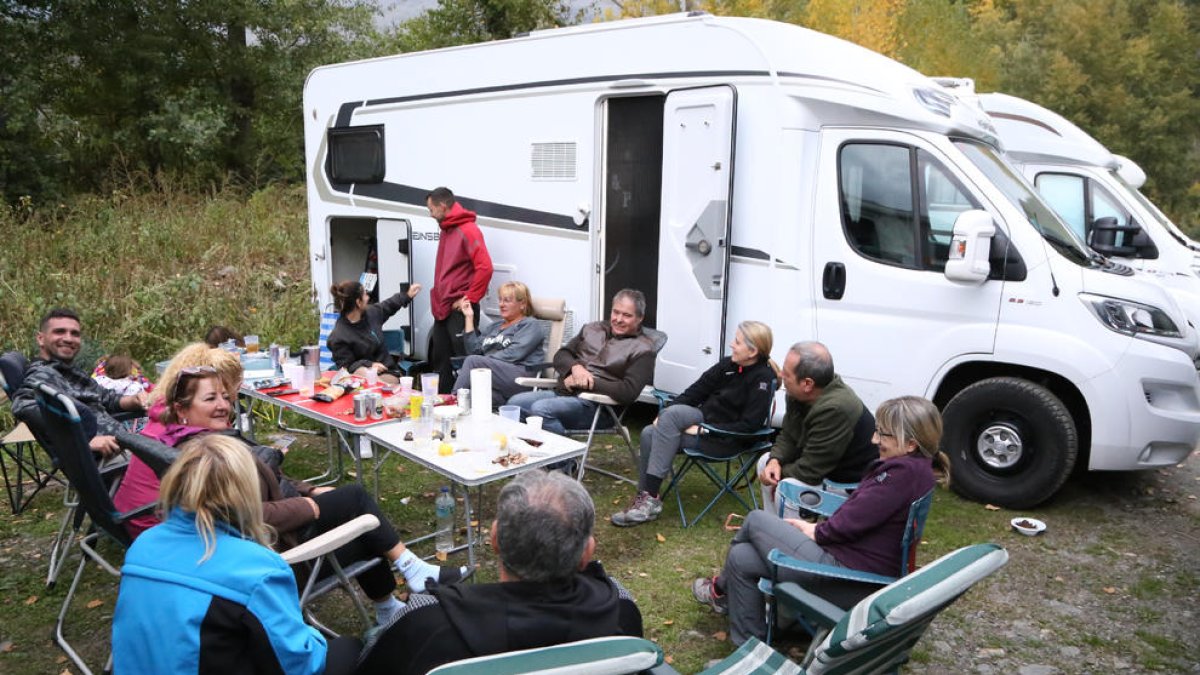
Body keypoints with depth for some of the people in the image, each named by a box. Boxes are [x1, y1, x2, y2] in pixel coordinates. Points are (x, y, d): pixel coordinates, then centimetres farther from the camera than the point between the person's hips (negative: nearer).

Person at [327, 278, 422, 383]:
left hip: (386, 372, 5)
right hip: (364, 373, -5)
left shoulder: (371, 312, 6)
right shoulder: (338, 336, -16)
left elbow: (388, 306, 30)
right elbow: (346, 366, -12)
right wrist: (369, 365, -26)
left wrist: (407, 295, 33)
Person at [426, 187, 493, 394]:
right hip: (442, 309, 9)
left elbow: (485, 267, -20)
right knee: (439, 361, 13)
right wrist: (437, 299, 13)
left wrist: (469, 299, -17)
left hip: (459, 309, -9)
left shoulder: (467, 230, -11)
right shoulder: (445, 231, 16)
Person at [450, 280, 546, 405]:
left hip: (519, 376, -5)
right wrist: (469, 317, 18)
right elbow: (474, 350, 18)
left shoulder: (530, 325, 9)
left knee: (472, 361, -28)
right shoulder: (494, 326, 31)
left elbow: (513, 353, -8)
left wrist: (485, 361, -11)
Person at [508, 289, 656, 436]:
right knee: (514, 403, -16)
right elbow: (561, 355, 17)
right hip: (561, 392, 7)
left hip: (593, 404, -7)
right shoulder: (592, 329, 18)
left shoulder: (642, 349, -1)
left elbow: (628, 392, -13)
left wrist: (588, 383, -13)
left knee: (541, 409, -30)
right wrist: (575, 367, -6)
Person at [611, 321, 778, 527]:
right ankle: (644, 498, -10)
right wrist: (666, 415, -5)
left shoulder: (763, 378, -14)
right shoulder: (728, 365, 6)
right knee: (649, 434, -15)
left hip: (725, 440, -7)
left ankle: (650, 499, -23)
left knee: (672, 414, -27)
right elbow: (697, 391, 8)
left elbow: (750, 425, -19)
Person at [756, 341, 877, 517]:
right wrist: (775, 460, -14)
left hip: (853, 482, -9)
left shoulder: (835, 410, -34)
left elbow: (810, 470, -28)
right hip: (823, 465, 9)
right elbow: (787, 436, 5)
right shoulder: (798, 395, -8)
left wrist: (779, 473, -11)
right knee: (765, 461, 8)